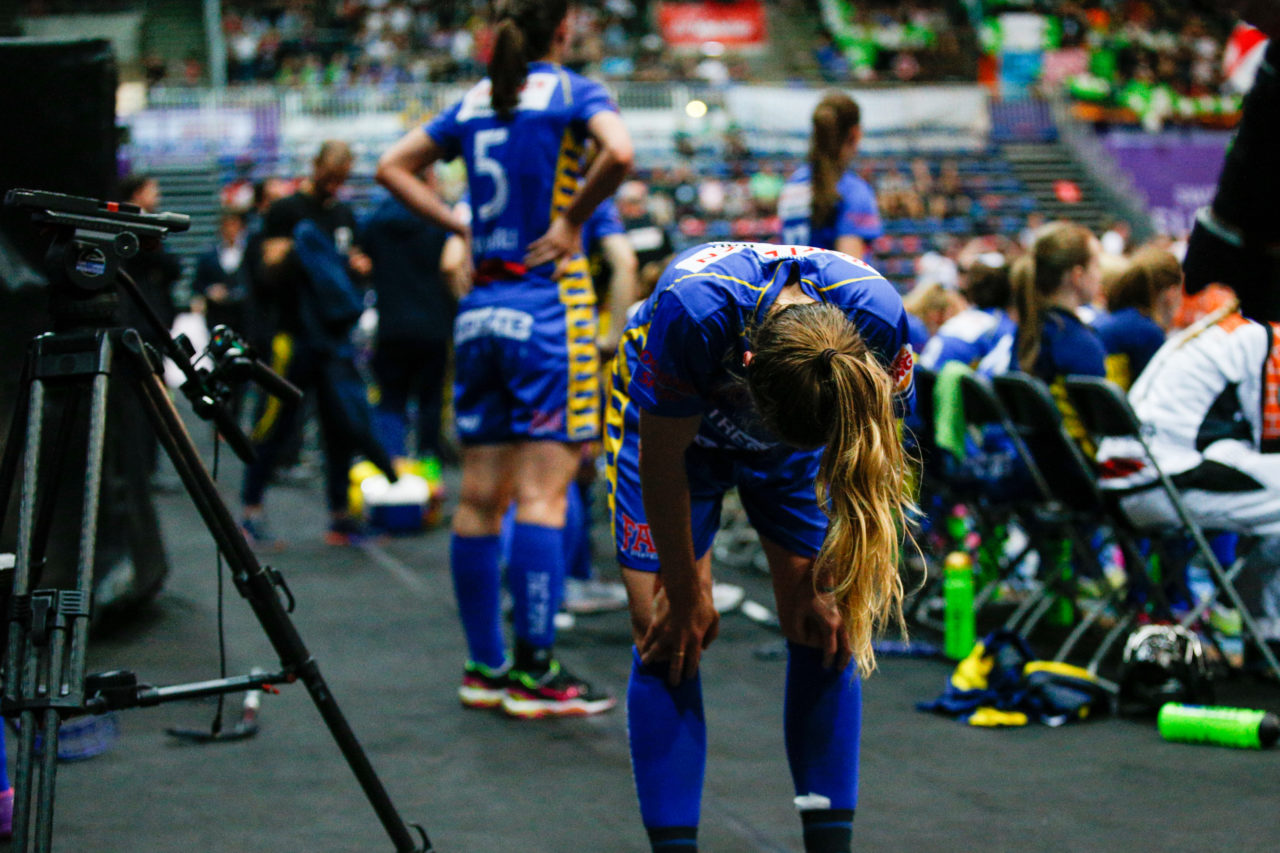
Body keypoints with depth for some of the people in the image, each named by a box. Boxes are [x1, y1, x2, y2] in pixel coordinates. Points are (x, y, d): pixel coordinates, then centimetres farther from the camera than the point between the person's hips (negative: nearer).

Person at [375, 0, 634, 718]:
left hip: (481, 309, 6)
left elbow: (393, 166, 20)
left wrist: (458, 223, 14)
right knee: (543, 494, -5)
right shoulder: (573, 92, -3)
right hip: (549, 307, -6)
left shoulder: (474, 102, 13)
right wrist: (573, 219, -9)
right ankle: (534, 672, -4)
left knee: (480, 498, 8)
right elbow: (619, 153, -23)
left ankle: (485, 669, 15)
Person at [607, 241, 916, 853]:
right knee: (667, 636, -12)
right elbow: (662, 459, -25)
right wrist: (684, 592, -14)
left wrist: (828, 584, -9)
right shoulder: (692, 310, -41)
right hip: (673, 423, -2)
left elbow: (870, 460, -15)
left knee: (823, 628, -6)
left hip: (801, 416, 2)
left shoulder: (879, 320, -34)